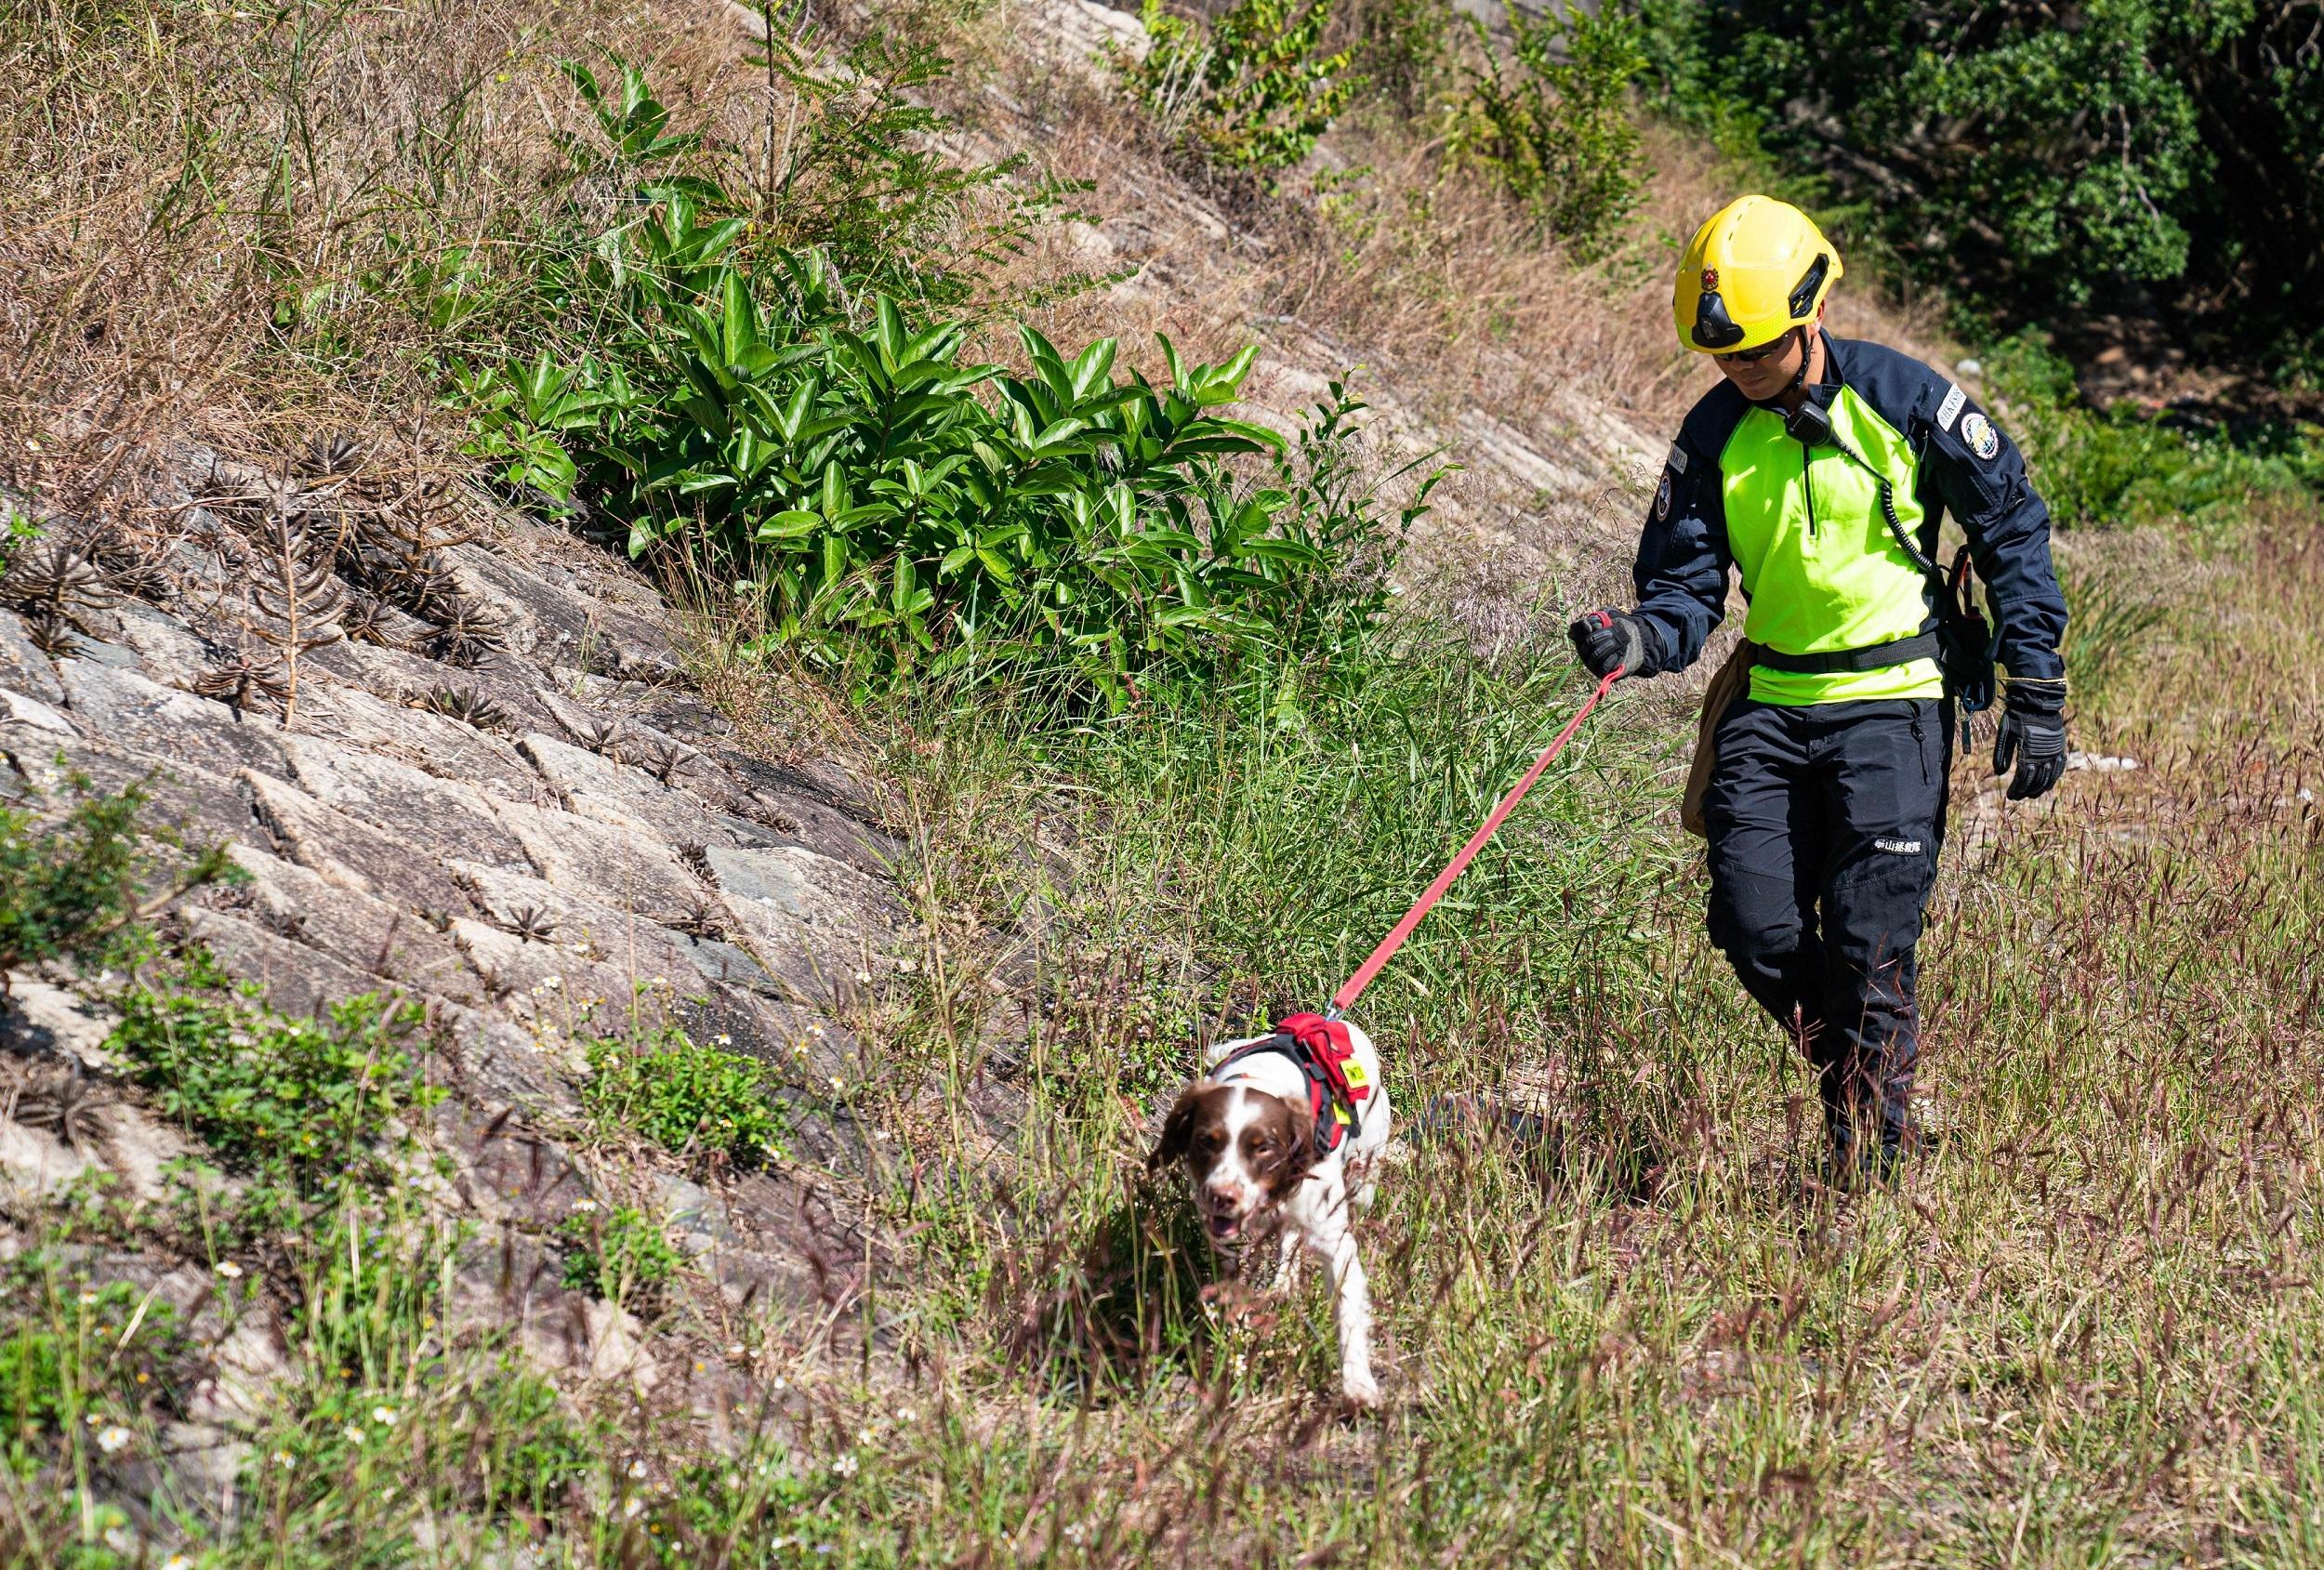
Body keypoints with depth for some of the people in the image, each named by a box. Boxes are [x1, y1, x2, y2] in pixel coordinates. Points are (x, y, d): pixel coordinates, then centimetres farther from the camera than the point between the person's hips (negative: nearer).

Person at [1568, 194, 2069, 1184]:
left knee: (1868, 948, -9)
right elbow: (1686, 583, 3)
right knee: (1755, 931, -3)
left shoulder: (1905, 401, -8)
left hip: (1891, 703, -4)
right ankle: (1860, 1086, 23)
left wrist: (2035, 693, -2)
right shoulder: (1714, 434, 2)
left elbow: (2012, 530, 0)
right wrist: (1640, 639, -21)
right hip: (1771, 704, 4)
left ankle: (1871, 1168, 3)